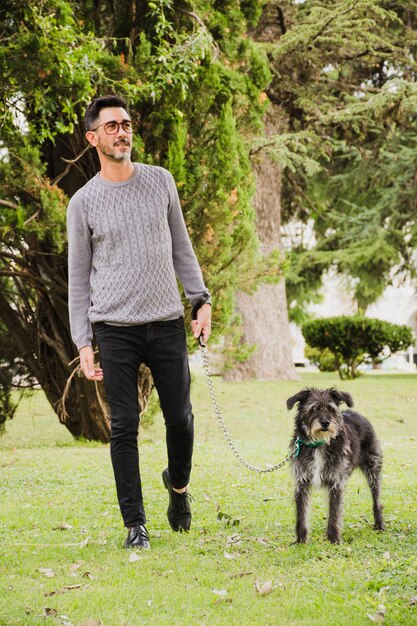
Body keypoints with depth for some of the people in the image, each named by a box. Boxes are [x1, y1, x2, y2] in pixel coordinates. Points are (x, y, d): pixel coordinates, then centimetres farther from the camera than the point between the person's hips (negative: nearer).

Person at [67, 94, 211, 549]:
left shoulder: (161, 182, 8)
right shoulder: (83, 203, 1)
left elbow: (180, 247, 15)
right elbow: (78, 278, 4)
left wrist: (201, 300, 5)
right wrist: (83, 344, -2)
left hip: (167, 323, 2)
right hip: (114, 329, -2)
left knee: (179, 417, 5)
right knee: (124, 426, -2)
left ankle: (178, 484, 35)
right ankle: (135, 525, 7)